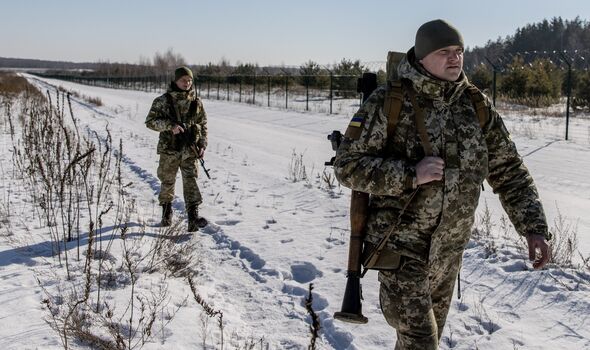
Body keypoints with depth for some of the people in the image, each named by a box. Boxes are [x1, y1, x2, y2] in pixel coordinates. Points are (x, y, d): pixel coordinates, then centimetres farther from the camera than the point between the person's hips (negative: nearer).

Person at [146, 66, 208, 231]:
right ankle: (166, 212, 34)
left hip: (190, 149, 1)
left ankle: (193, 218, -19)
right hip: (169, 149, -1)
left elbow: (203, 124, 13)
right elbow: (150, 121, -5)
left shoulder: (196, 102, 6)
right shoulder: (163, 101, -2)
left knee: (190, 179, -11)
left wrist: (202, 145, 4)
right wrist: (170, 125, -20)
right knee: (167, 182, 11)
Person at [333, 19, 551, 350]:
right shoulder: (389, 102, -13)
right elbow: (348, 165, -14)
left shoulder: (478, 106, -1)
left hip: (449, 249, 5)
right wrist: (411, 174, -25)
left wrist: (534, 228, -5)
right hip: (400, 244, -5)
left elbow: (509, 171, 4)